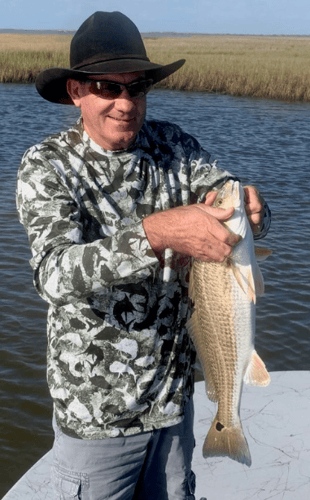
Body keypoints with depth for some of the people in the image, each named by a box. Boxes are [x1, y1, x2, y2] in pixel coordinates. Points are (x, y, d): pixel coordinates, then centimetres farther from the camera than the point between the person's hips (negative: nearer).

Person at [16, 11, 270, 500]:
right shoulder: (46, 167, -15)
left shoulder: (175, 146, -2)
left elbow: (238, 204, -8)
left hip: (174, 398, 4)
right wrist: (158, 232, -44)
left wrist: (246, 206, -32)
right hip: (96, 412, -4)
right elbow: (56, 275, -30)